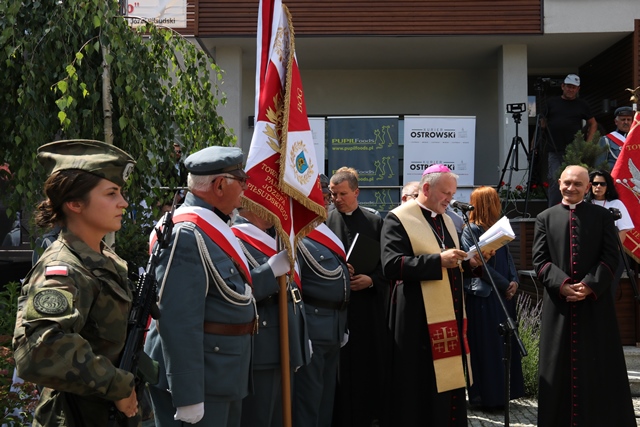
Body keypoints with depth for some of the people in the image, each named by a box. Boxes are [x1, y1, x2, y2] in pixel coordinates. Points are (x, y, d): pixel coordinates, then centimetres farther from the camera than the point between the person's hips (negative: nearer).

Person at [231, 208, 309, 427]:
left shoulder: (270, 240, 16)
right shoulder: (234, 240, -14)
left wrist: (301, 340, 20)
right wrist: (273, 269, -29)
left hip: (283, 351, 10)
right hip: (260, 354, -9)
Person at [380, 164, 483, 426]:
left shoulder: (445, 220, 16)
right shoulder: (399, 219, -8)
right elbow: (391, 266, -20)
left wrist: (470, 263, 1)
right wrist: (438, 260, -24)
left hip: (450, 315, 8)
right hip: (421, 319, -7)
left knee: (450, 382, 11)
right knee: (422, 389, -1)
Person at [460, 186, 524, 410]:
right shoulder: (470, 231, -10)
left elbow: (507, 258, 12)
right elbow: (480, 264, -15)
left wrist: (514, 281, -5)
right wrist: (506, 284, -12)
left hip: (503, 294, 8)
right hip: (482, 296, -8)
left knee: (505, 343, 10)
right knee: (485, 346, -2)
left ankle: (499, 393, 20)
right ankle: (485, 395, 7)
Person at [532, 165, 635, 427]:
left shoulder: (603, 216, 7)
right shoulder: (545, 218, 9)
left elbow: (610, 257, 0)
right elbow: (540, 259, 1)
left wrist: (589, 286, -14)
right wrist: (562, 284, -14)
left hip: (595, 302, -1)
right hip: (558, 302, 1)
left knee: (600, 365, 3)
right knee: (559, 364, 5)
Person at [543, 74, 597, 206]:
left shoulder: (582, 105, 10)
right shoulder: (551, 103, 10)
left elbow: (593, 124, 17)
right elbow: (542, 124, 13)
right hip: (554, 151, 0)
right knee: (554, 180, -7)